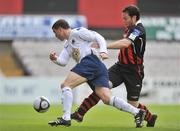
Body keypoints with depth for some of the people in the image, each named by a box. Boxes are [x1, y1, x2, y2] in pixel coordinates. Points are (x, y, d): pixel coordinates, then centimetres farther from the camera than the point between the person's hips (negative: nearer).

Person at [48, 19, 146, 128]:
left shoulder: (77, 32, 7)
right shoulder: (68, 45, 33)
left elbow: (98, 37, 0)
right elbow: (63, 61, 21)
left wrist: (103, 51, -15)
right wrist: (55, 59, 0)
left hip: (90, 61, -9)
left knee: (66, 85, -9)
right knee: (107, 99, -8)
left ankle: (66, 118, -18)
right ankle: (137, 112, -16)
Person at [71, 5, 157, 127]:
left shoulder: (138, 30, -20)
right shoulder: (130, 29, 9)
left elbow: (125, 43, -36)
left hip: (133, 71, -7)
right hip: (120, 66, 7)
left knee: (132, 105, 1)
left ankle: (150, 118, 31)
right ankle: (79, 114, -18)